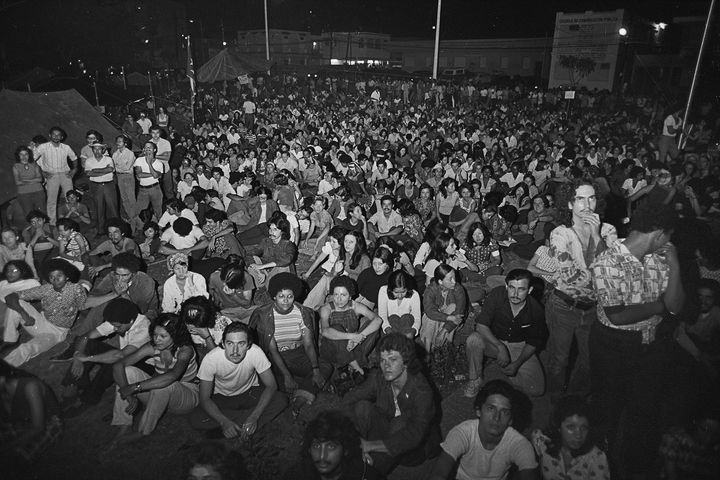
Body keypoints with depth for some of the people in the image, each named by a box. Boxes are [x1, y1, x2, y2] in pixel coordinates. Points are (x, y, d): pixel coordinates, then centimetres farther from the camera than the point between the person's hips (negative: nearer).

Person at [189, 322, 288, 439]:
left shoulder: (255, 352, -30)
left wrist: (254, 417, -33)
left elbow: (271, 386, -21)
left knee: (281, 401, -26)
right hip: (222, 397, 1)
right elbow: (205, 399, -20)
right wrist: (224, 422, -35)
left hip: (250, 392, 0)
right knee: (195, 420, -27)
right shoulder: (211, 359, -29)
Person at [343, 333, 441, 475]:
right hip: (389, 431, 4)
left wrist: (370, 445, -38)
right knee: (362, 406, -21)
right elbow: (348, 401, -15)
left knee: (400, 423, -36)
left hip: (417, 447, -4)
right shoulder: (378, 378, -14)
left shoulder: (421, 390, -29)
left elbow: (414, 435, -38)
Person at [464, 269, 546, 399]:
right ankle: (475, 379, -9)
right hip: (493, 340, -1)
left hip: (520, 347, 2)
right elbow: (481, 325, -26)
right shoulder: (496, 294, -23)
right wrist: (501, 348, -36)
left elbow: (533, 342, -3)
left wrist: (517, 364, -14)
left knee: (537, 390, -14)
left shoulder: (536, 310, -16)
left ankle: (505, 372, 13)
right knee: (473, 340, -35)